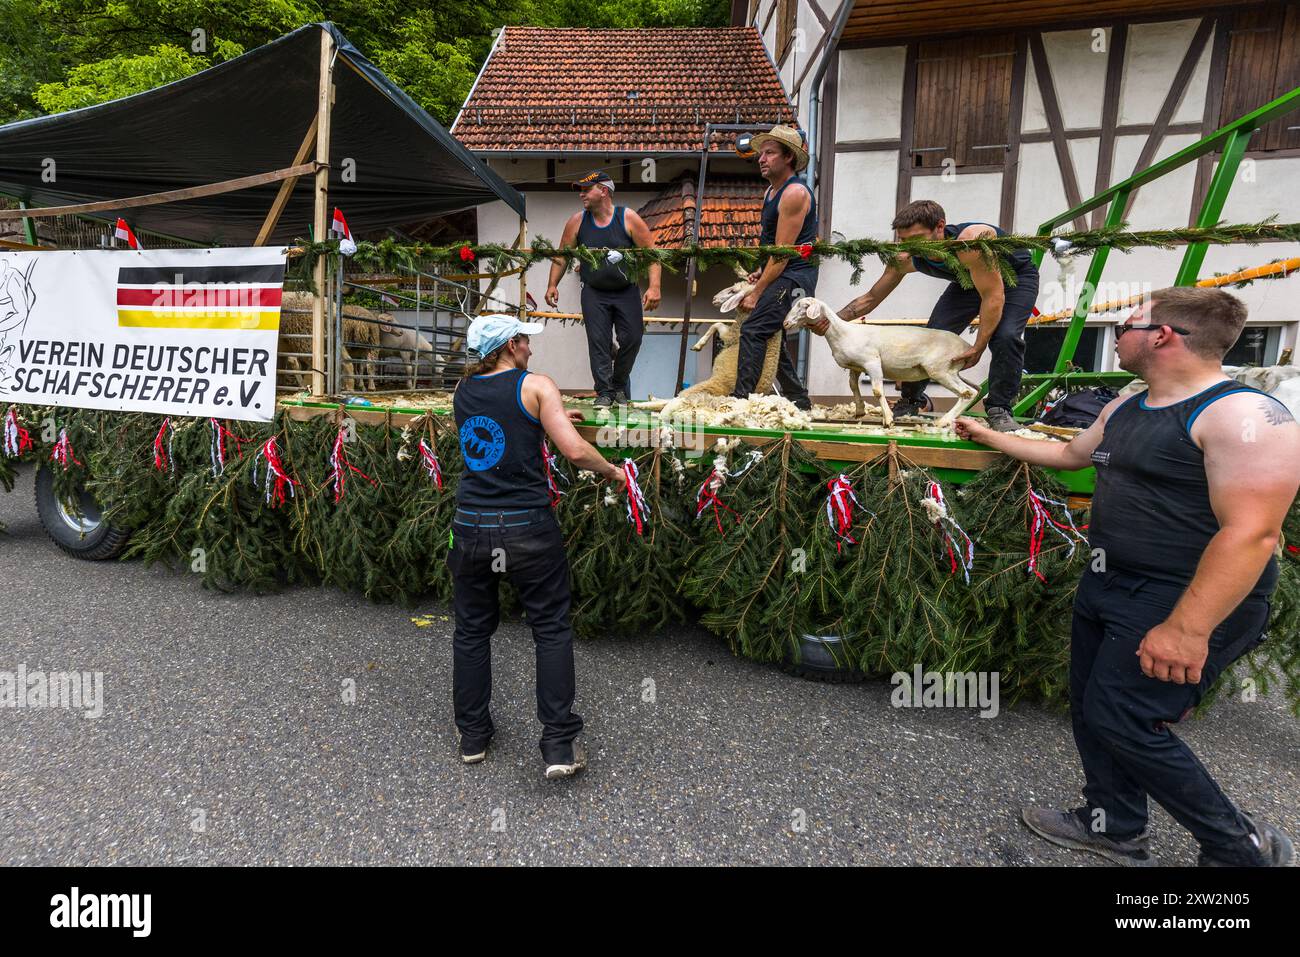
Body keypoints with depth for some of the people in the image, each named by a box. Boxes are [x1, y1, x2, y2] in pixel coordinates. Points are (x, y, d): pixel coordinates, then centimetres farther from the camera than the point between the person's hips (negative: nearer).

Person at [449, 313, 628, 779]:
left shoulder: (462, 391, 10)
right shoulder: (536, 386, -4)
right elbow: (575, 450, -14)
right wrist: (612, 471, 3)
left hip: (471, 527, 4)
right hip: (527, 530, -4)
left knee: (472, 631, 17)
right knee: (552, 631, 8)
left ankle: (472, 736, 28)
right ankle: (559, 745, 8)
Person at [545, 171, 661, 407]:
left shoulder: (629, 218, -7)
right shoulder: (577, 221, 0)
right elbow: (562, 256, 8)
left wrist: (654, 287, -19)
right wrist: (552, 284, -1)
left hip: (627, 292, -1)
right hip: (594, 293, 1)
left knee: (632, 338, -2)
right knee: (598, 341, -7)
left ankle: (620, 385, 20)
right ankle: (604, 392, 1)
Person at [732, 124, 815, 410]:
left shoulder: (794, 193, -15)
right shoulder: (771, 191, 15)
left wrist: (756, 294, -18)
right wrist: (762, 272, 8)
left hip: (795, 276, -10)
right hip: (781, 276, 11)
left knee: (753, 331, -22)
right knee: (772, 338, 14)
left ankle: (741, 397, -25)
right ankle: (798, 400, 22)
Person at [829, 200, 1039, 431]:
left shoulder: (971, 243, -43)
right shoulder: (905, 259, -24)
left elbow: (993, 297, -37)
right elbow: (871, 298, -15)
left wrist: (978, 347, -37)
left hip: (1017, 276, -5)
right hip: (969, 281, 5)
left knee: (1005, 336, -27)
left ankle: (999, 410, -10)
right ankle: (912, 399, 16)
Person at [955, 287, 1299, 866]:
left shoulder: (1243, 416, -20)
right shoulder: (1127, 407, 9)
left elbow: (1251, 532, -26)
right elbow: (1071, 454, 27)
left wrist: (1188, 628, -29)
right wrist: (991, 437, 32)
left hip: (1183, 601, -9)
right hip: (1108, 587, 9)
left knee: (1121, 721, -5)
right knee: (1090, 709, 14)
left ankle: (1242, 847, 16)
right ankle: (1115, 826, 34)